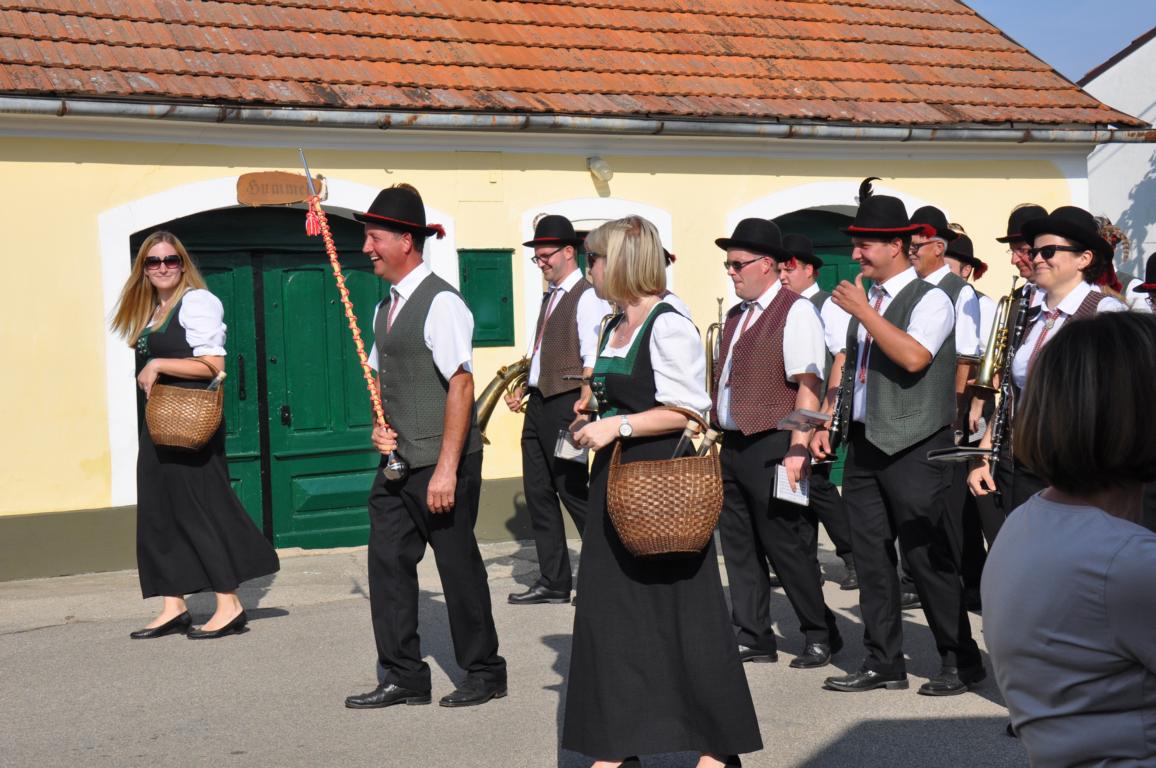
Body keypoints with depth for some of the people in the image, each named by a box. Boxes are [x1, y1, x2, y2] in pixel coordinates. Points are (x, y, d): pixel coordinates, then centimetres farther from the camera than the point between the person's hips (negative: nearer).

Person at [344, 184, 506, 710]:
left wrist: (446, 467, -23)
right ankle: (403, 677, 16)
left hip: (440, 466, -8)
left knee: (458, 566, 2)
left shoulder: (441, 303, -14)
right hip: (398, 464, 8)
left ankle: (484, 673, 17)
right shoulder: (385, 308, 13)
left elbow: (461, 385, -19)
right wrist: (380, 426, 5)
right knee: (388, 562, 7)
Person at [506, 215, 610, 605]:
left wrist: (581, 408, -27)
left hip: (565, 404, -9)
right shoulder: (550, 296, 18)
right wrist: (521, 388, 14)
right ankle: (552, 582, 17)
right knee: (538, 492, 10)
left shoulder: (587, 296, -10)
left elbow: (593, 361, -18)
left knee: (572, 491, -4)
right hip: (538, 404, 9)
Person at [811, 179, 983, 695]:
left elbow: (913, 356, -26)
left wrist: (862, 310, -20)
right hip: (865, 445, 8)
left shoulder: (930, 299, -8)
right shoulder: (868, 300, 15)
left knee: (925, 556, -4)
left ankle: (960, 661, 8)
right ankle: (883, 662, 16)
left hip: (913, 449, -8)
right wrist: (827, 424, 14)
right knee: (871, 556, 8)